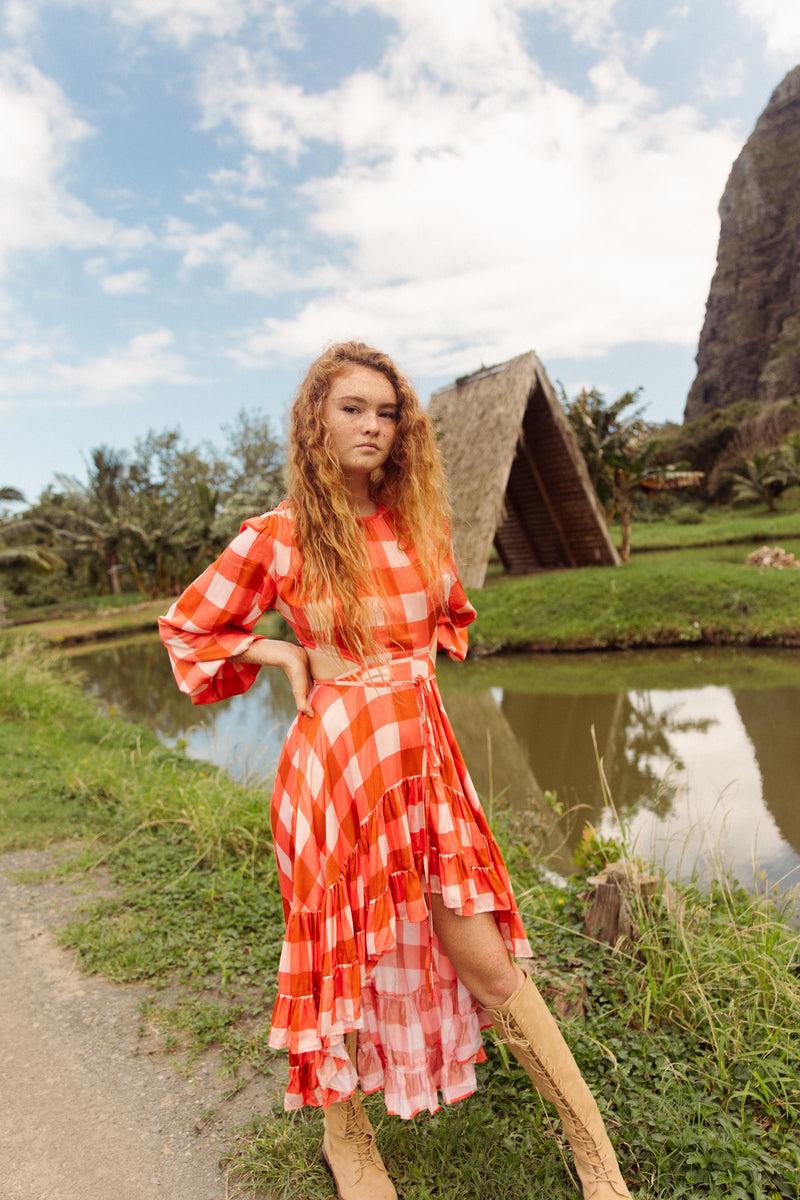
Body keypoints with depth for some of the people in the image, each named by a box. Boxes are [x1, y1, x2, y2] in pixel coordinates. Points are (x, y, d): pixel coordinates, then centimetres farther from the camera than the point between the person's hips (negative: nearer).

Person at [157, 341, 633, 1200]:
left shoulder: (423, 519, 4)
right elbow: (186, 628, 5)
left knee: (486, 961, 6)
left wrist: (416, 660, 6)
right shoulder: (278, 534, -7)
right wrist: (284, 655, -6)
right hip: (335, 760, -2)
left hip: (424, 753, 3)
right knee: (344, 950, 14)